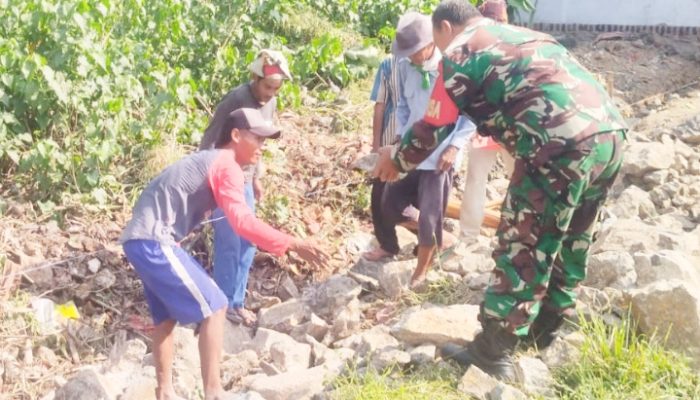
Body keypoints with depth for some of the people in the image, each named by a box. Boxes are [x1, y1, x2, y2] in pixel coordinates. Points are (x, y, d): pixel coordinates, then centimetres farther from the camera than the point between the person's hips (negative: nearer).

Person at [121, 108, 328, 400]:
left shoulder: (208, 160, 20)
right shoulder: (226, 165, -10)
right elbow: (242, 222, -23)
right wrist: (291, 245, -25)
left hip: (140, 240, 10)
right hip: (154, 242, -10)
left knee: (166, 316, 20)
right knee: (213, 307, -5)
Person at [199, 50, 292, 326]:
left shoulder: (270, 102, 2)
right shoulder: (236, 101, -22)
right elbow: (209, 143, -20)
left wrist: (256, 177, 18)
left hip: (244, 181, 8)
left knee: (247, 243, 11)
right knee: (229, 244, -2)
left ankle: (237, 301, 23)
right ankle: (226, 304, 12)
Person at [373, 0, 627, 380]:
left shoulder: (460, 50, 7)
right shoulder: (523, 34, 30)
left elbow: (432, 127, 10)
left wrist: (396, 158, 26)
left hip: (562, 146, -8)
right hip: (611, 134, 8)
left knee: (522, 249, 1)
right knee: (570, 242, 21)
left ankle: (492, 355, 10)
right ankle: (545, 330, 37)